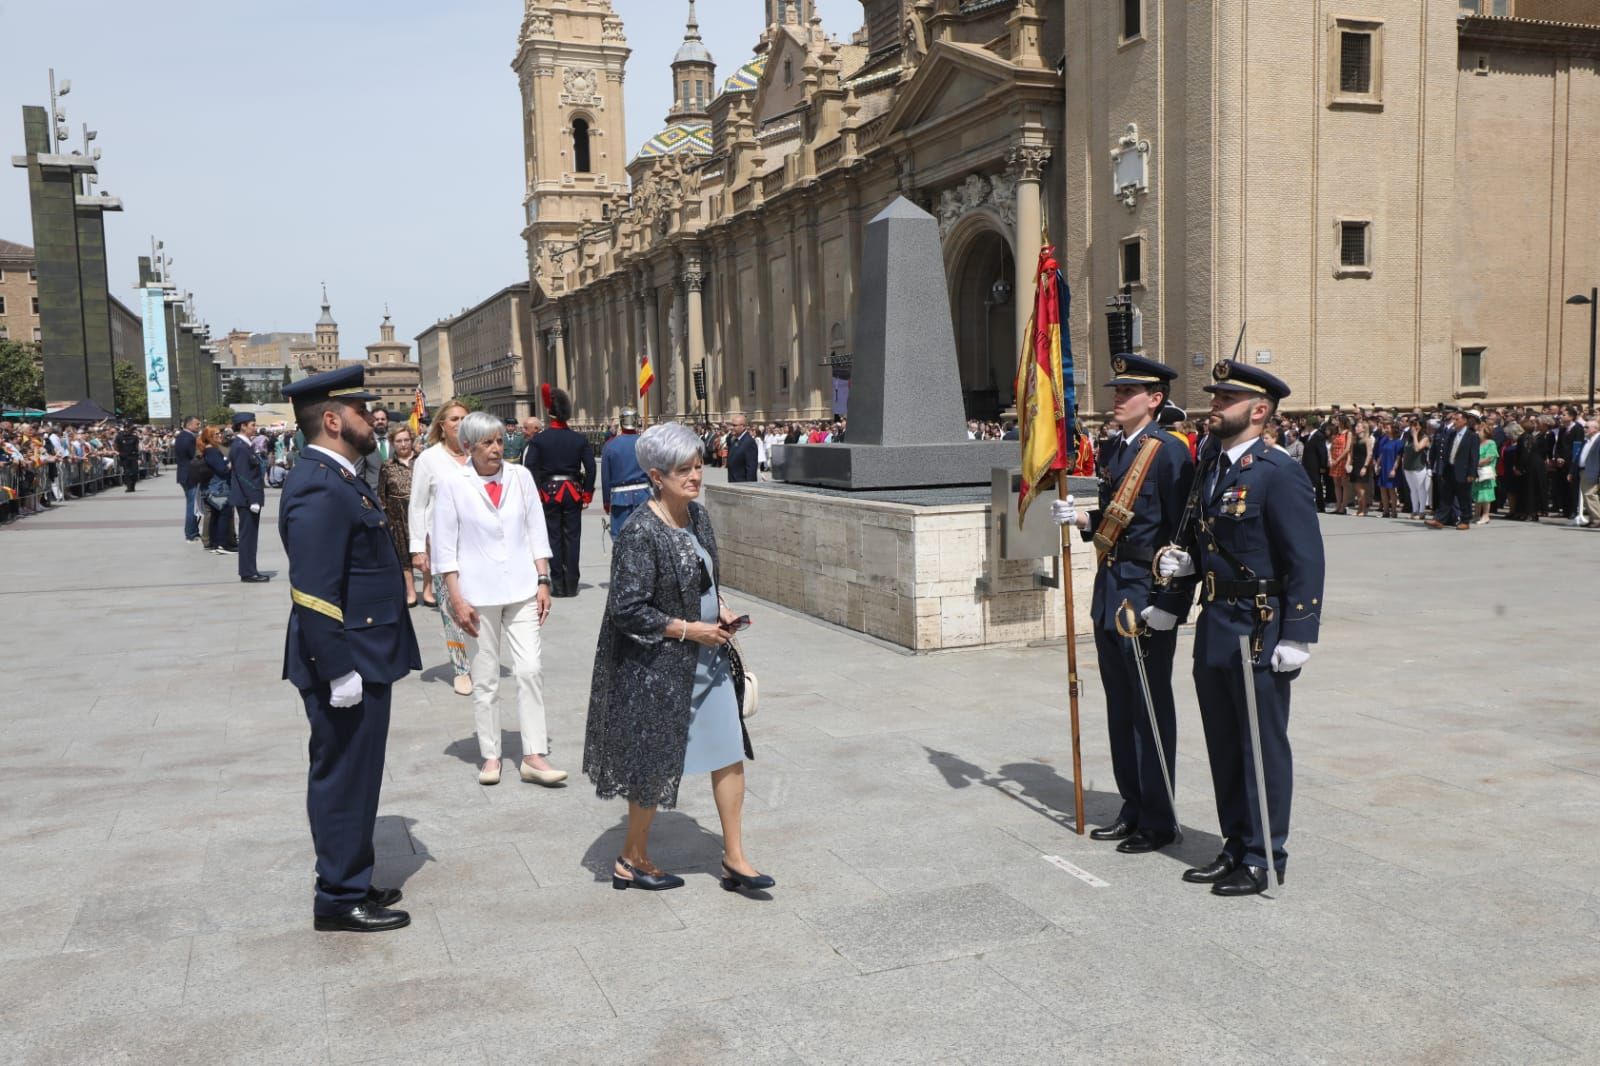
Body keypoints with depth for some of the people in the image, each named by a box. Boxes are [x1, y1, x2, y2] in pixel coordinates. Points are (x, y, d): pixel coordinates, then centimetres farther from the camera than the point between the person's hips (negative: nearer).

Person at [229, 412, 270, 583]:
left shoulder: (243, 445, 13)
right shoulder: (240, 447, -17)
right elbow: (243, 476, -21)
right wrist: (253, 500, -22)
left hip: (247, 498, 10)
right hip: (247, 498, -10)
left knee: (248, 535, 14)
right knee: (248, 535, -5)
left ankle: (248, 570, 21)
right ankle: (248, 573, 0)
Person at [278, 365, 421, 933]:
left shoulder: (337, 480, 13)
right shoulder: (319, 488, -20)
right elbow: (314, 592, -25)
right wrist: (339, 671, -24)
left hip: (363, 658, 10)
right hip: (346, 663, -10)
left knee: (352, 777, 19)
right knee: (343, 777, 2)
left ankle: (351, 882, 32)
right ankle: (340, 900, 15)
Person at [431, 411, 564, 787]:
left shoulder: (520, 477, 2)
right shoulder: (453, 485, -4)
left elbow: (537, 533, 7)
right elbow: (445, 548, -3)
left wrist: (543, 582, 2)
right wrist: (457, 599, -8)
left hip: (521, 590, 2)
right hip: (478, 594, -2)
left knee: (530, 670, -4)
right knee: (485, 679, 6)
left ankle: (534, 756, 2)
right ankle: (490, 756, 18)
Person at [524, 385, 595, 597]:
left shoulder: (538, 440, -5)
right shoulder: (580, 440, -1)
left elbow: (530, 468, -9)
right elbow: (590, 468, -3)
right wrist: (587, 493, 5)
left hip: (549, 492, -1)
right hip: (573, 492, 1)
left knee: (554, 537, 6)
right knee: (572, 537, 6)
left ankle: (558, 583, 6)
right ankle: (571, 584, 6)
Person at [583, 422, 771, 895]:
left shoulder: (698, 516, 4)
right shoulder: (640, 533, -21)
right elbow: (627, 610, -22)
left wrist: (721, 611, 2)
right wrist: (689, 629, -19)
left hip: (706, 659, 8)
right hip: (657, 667, -8)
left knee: (730, 754, 8)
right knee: (657, 767, 7)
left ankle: (734, 859, 20)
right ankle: (632, 860, 27)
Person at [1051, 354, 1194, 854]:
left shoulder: (1170, 451, -12)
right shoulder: (1118, 450, 13)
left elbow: (1185, 533, -16)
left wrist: (1168, 604, -20)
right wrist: (1079, 517, 2)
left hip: (1148, 600, -8)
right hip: (1110, 593, 8)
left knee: (1151, 709, 2)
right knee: (1120, 708, 15)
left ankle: (1159, 820, 14)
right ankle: (1133, 808, 28)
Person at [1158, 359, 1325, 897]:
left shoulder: (1280, 474, -15)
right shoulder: (1211, 466, 11)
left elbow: (1307, 561, -16)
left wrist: (1297, 638, -19)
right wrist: (1186, 562, 2)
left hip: (1260, 630, -8)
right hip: (1214, 625, 8)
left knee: (1264, 746, 4)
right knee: (1223, 744, 16)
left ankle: (1264, 857, 16)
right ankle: (1235, 846, 29)